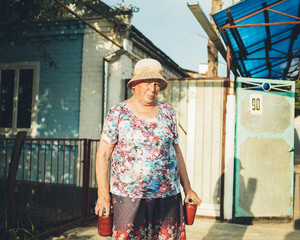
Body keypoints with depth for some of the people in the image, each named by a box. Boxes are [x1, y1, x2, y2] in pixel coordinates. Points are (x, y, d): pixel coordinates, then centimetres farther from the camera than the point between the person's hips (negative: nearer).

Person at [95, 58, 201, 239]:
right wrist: (103, 195, -9)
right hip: (128, 196, -2)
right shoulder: (117, 114, 0)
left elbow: (176, 152, 14)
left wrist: (188, 189, 12)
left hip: (168, 196, 3)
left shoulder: (168, 113, 9)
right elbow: (103, 155, -2)